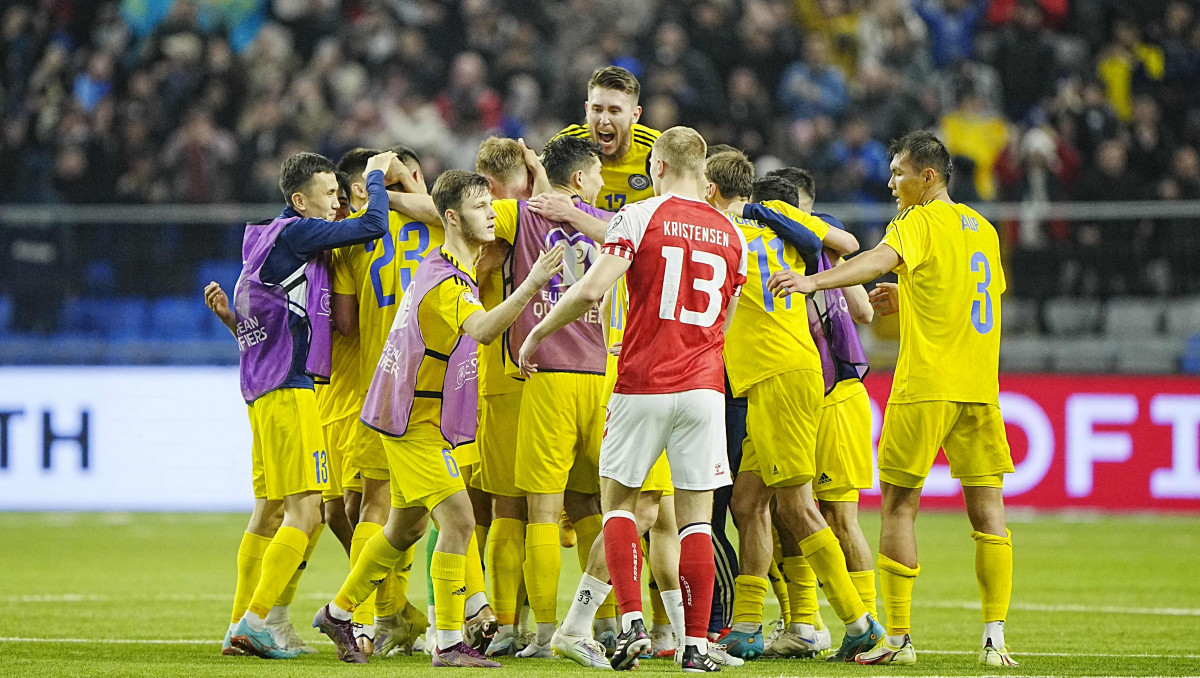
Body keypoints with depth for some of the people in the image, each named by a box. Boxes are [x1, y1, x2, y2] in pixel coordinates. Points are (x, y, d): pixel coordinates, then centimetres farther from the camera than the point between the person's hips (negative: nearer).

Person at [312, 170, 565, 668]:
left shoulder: (452, 268, 11)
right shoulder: (443, 281, -23)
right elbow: (482, 329, -43)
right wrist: (532, 285, -55)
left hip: (419, 419, 10)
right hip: (416, 423, -10)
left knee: (407, 527, 20)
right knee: (458, 520, -14)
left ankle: (339, 613, 33)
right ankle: (449, 643, -12)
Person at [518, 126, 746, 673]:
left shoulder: (640, 217, -6)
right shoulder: (730, 235, 10)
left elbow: (592, 289, -16)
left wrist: (538, 333, -1)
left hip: (643, 385, -3)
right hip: (703, 385, 3)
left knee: (618, 500, 11)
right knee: (696, 515, 5)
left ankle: (631, 622, -4)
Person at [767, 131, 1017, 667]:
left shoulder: (920, 222, -5)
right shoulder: (982, 228, 16)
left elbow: (880, 260, -26)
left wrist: (815, 281, -40)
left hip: (925, 386, -6)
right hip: (980, 390, 6)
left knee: (898, 506, 2)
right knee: (987, 513, 4)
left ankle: (897, 637, 0)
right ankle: (994, 639, -1)